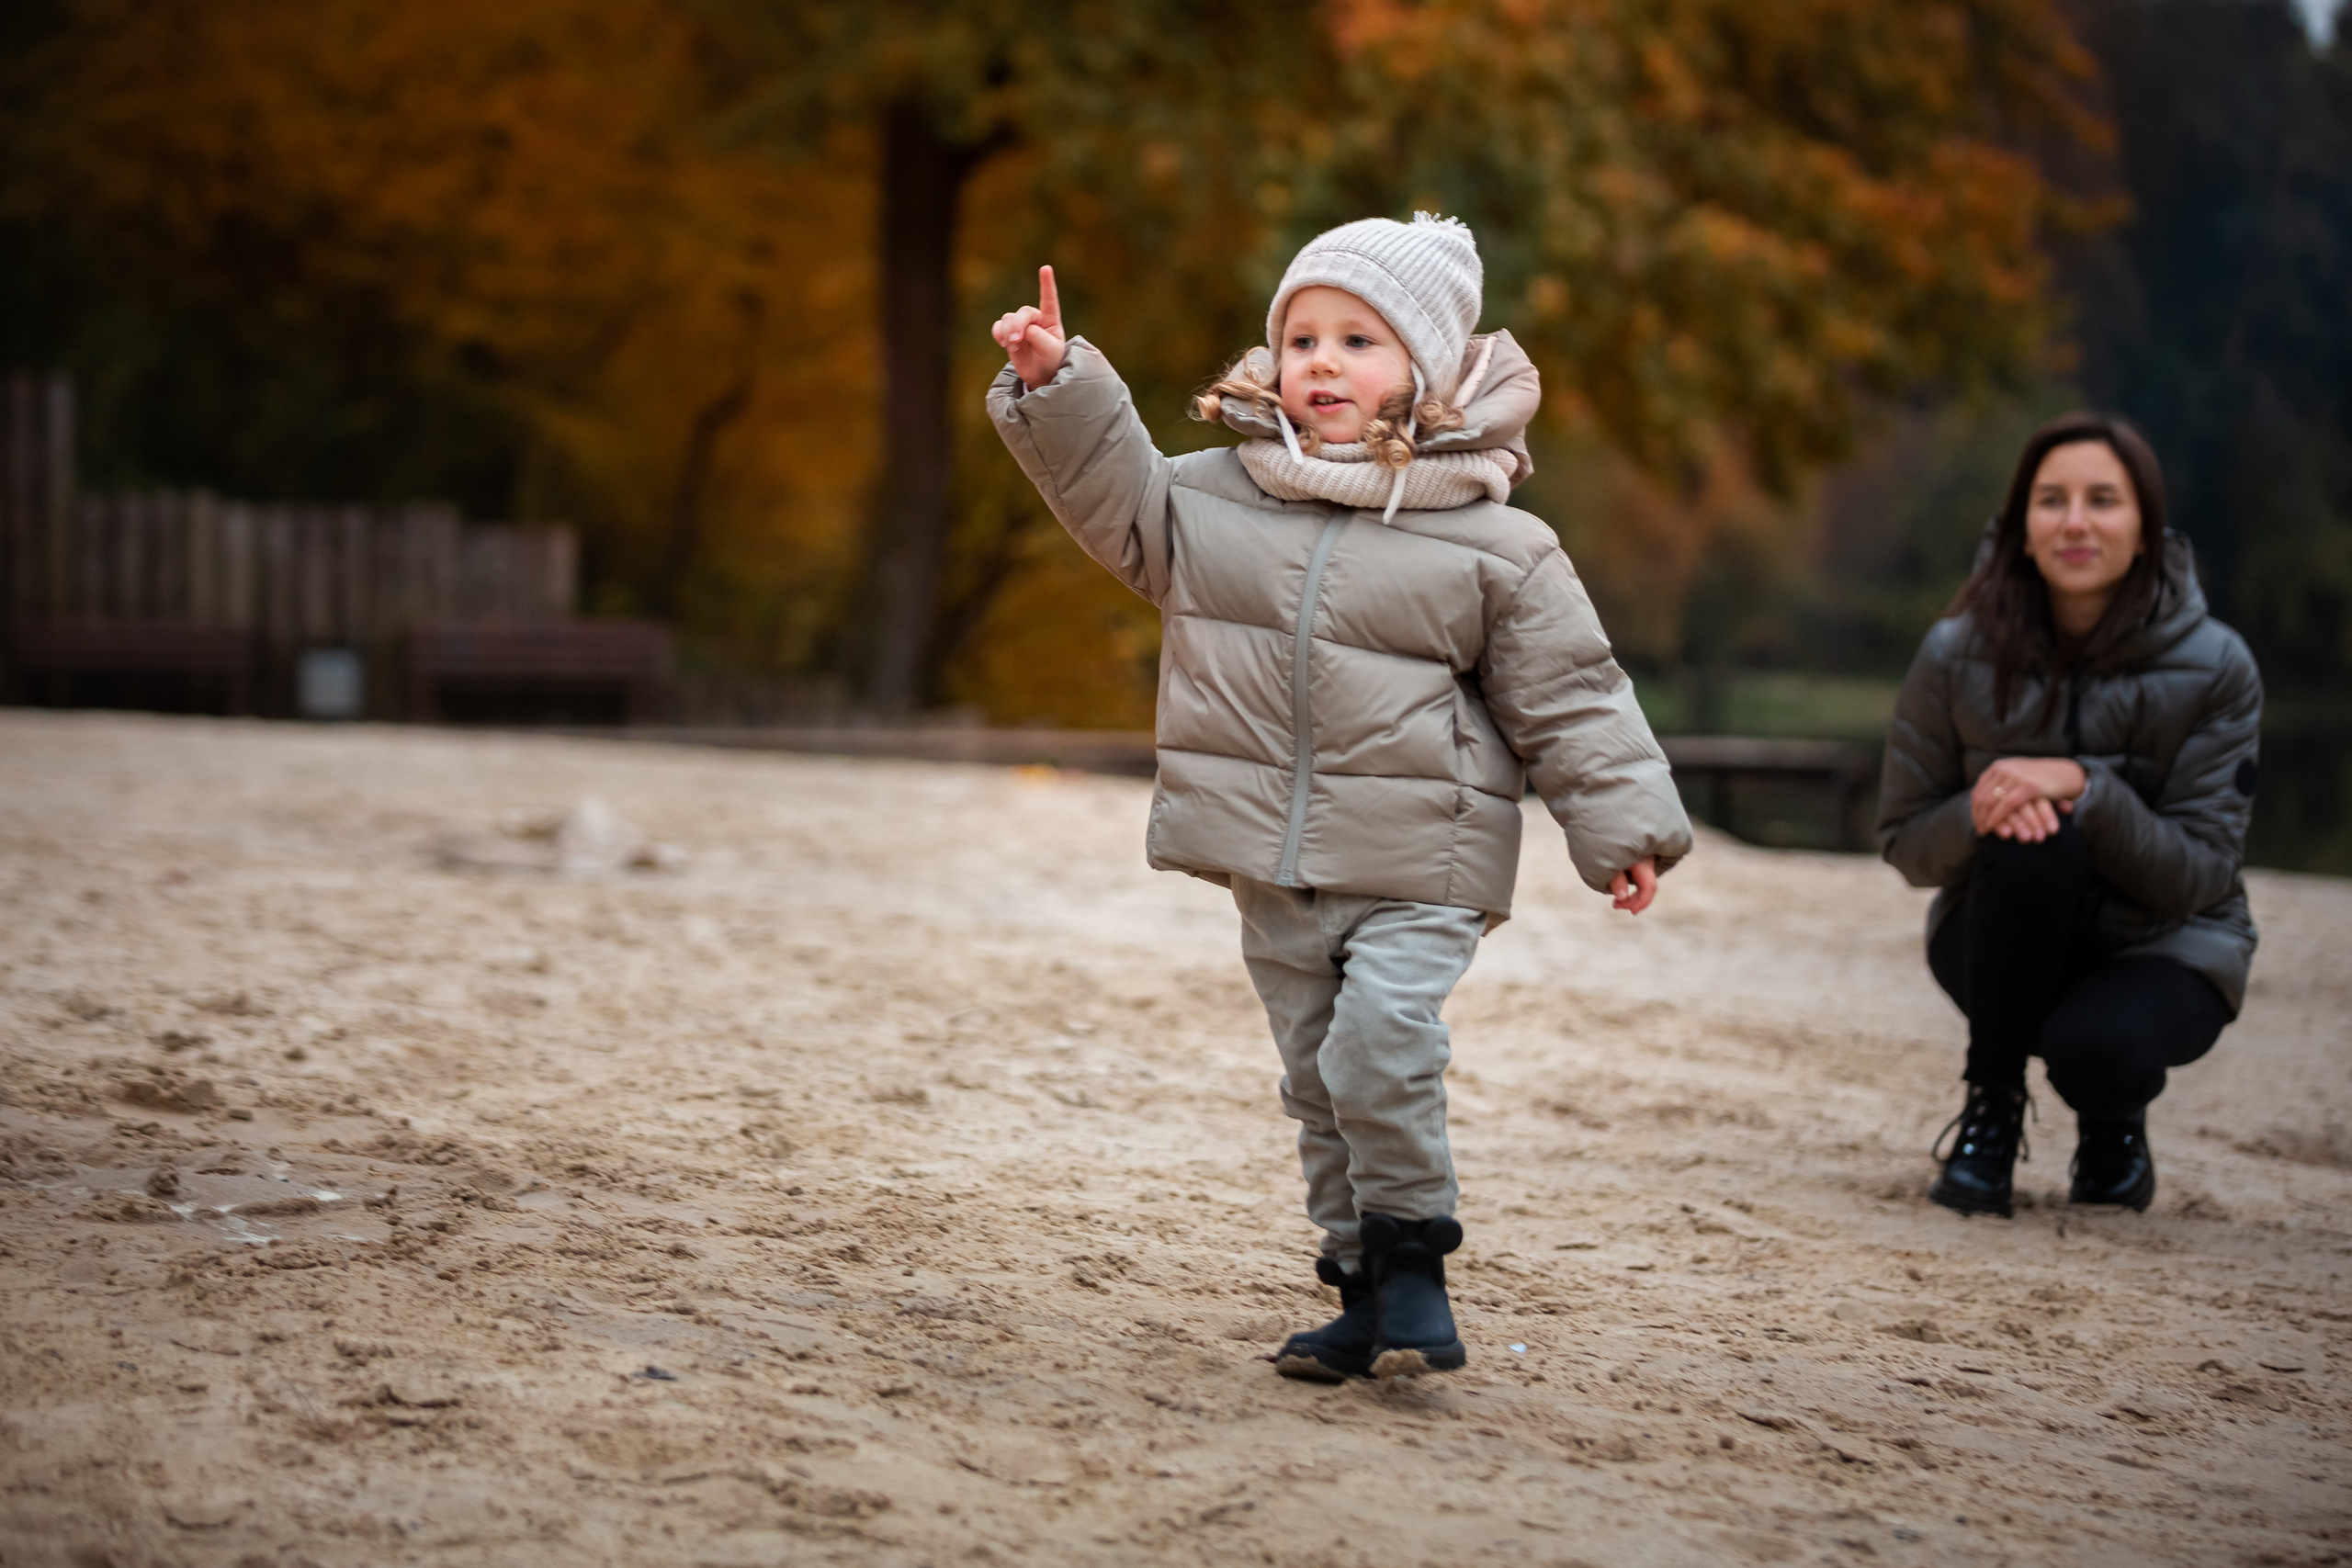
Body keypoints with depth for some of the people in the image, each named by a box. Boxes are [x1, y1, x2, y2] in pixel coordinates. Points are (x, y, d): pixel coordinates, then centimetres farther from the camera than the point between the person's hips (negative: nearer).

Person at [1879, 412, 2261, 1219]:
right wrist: (1981, 811, -27)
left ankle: (2114, 1126, 6)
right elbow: (1906, 842, -4)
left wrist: (2083, 788, -32)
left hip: (2163, 945, -1)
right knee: (2029, 841, -33)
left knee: (2097, 1047, -35)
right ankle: (1992, 1108, -12)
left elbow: (2200, 873, -16)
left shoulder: (2215, 667, -14)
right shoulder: (1956, 655, -11)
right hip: (2004, 937, 1)